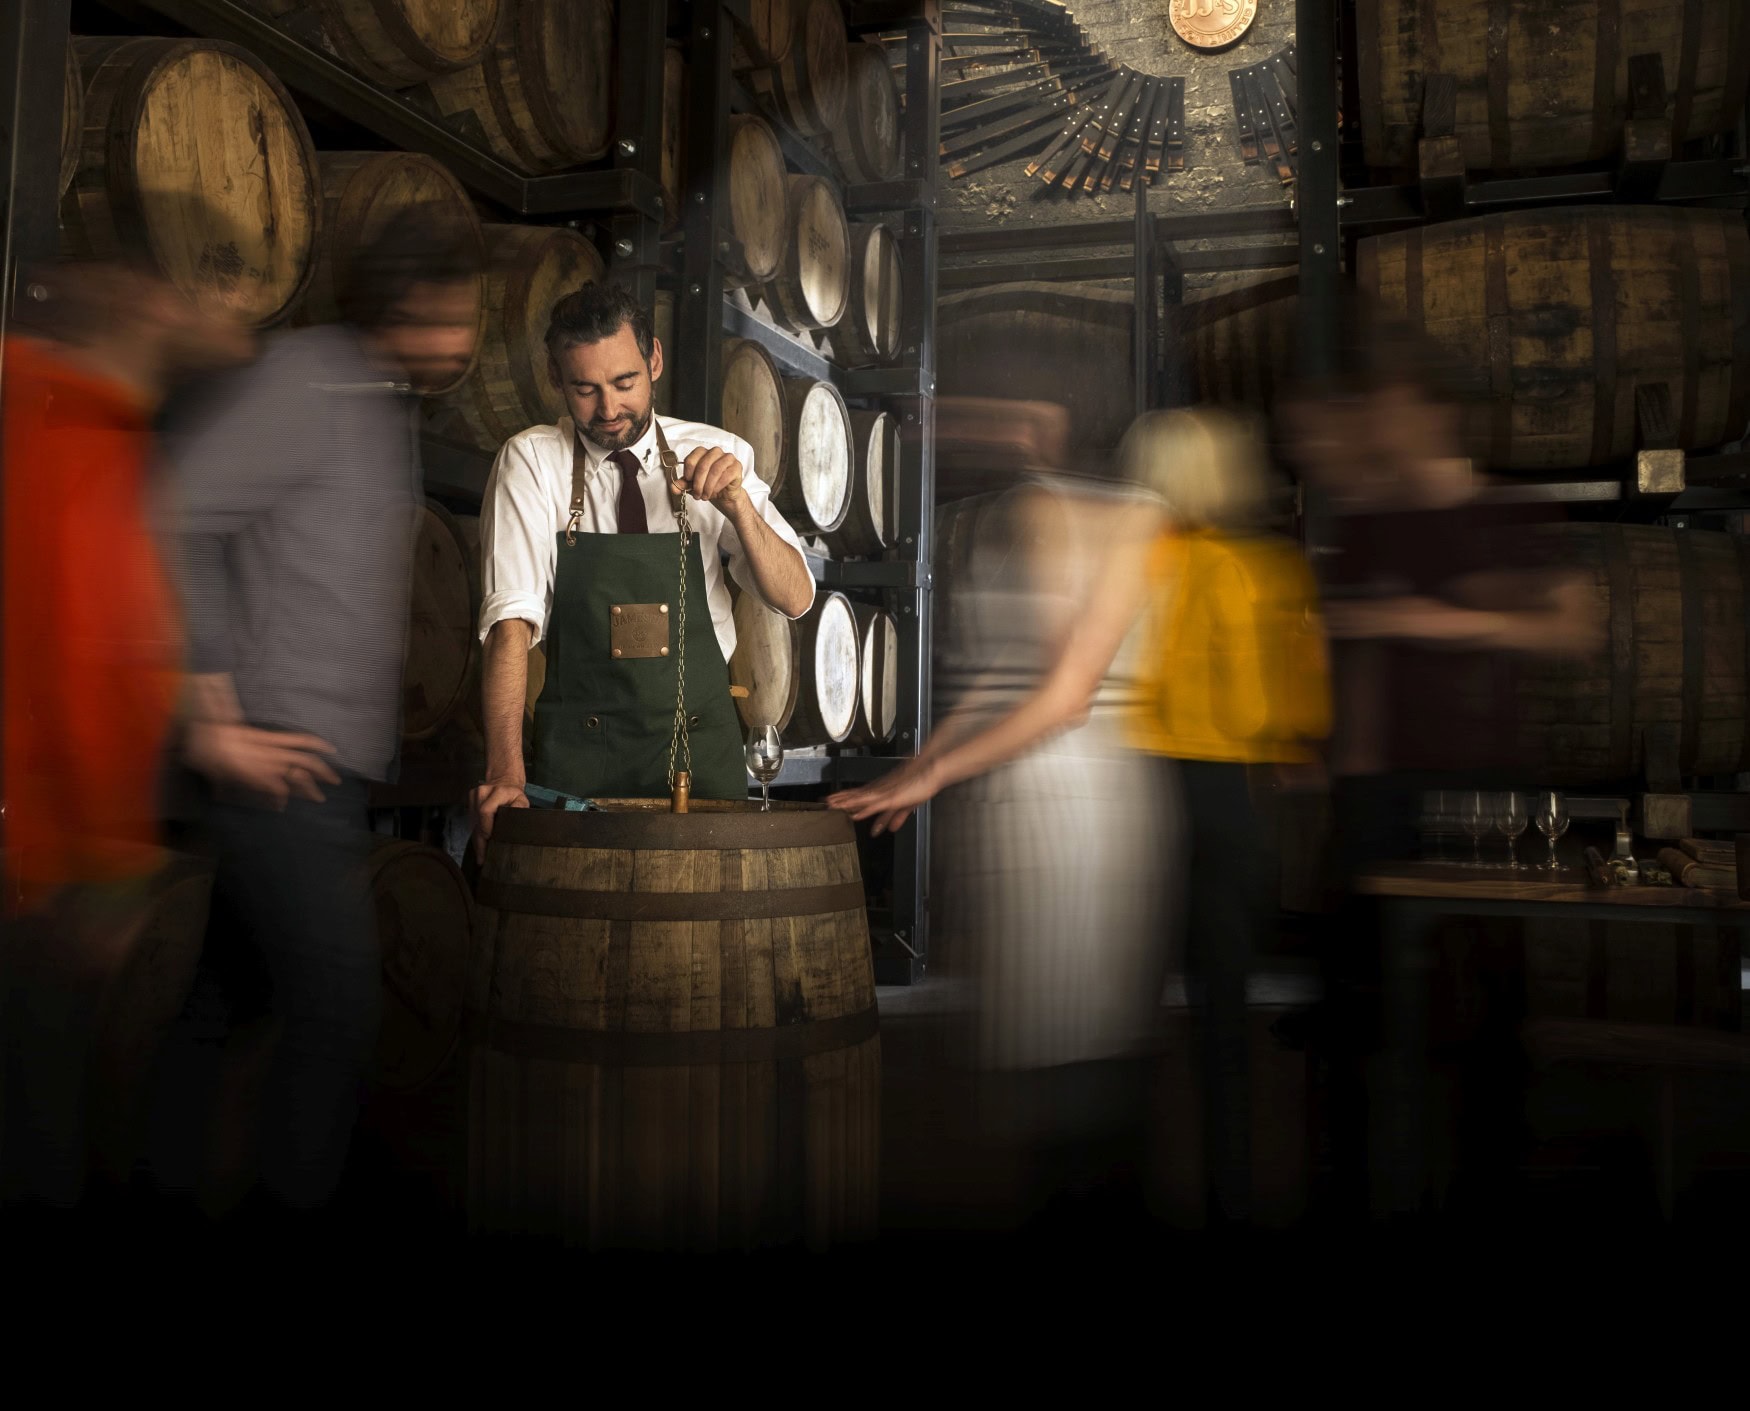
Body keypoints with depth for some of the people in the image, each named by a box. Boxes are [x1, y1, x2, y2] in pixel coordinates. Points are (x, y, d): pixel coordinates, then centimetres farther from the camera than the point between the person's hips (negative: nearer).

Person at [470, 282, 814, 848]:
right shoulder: (532, 460, -4)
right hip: (577, 751, -1)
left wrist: (736, 504, -23)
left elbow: (794, 599, -5)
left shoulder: (720, 456, 1)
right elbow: (512, 617, -13)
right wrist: (505, 770, -25)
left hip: (701, 744, 1)